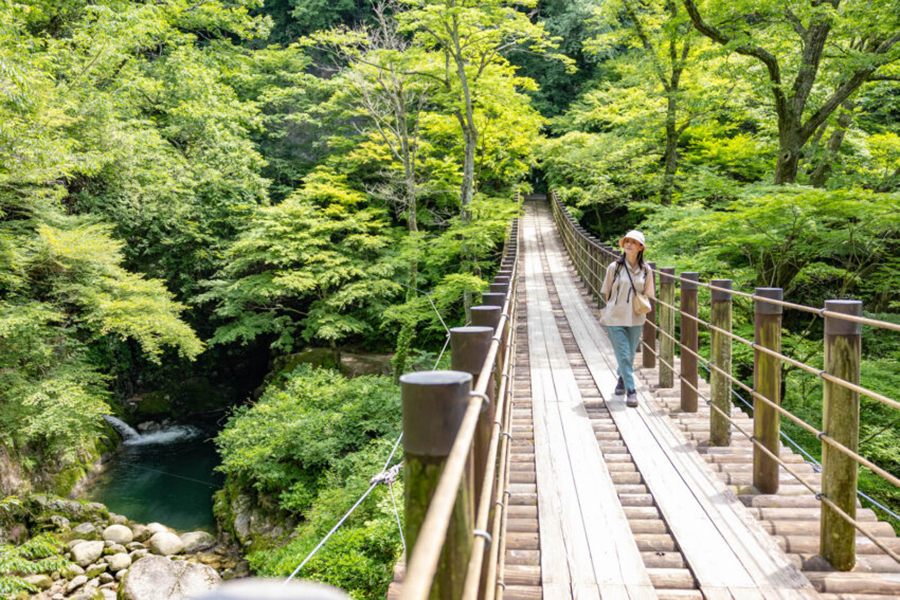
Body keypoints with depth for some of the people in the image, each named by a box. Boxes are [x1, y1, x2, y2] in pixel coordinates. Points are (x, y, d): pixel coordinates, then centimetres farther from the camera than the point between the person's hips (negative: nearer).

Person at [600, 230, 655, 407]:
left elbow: (647, 294, 13)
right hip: (615, 318, -3)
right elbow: (607, 292, 4)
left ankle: (622, 379, 41)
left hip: (635, 319, 3)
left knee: (630, 355, 14)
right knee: (623, 355, -6)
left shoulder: (645, 270, 2)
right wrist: (614, 307, -2)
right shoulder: (614, 267, -5)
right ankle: (630, 391, 0)